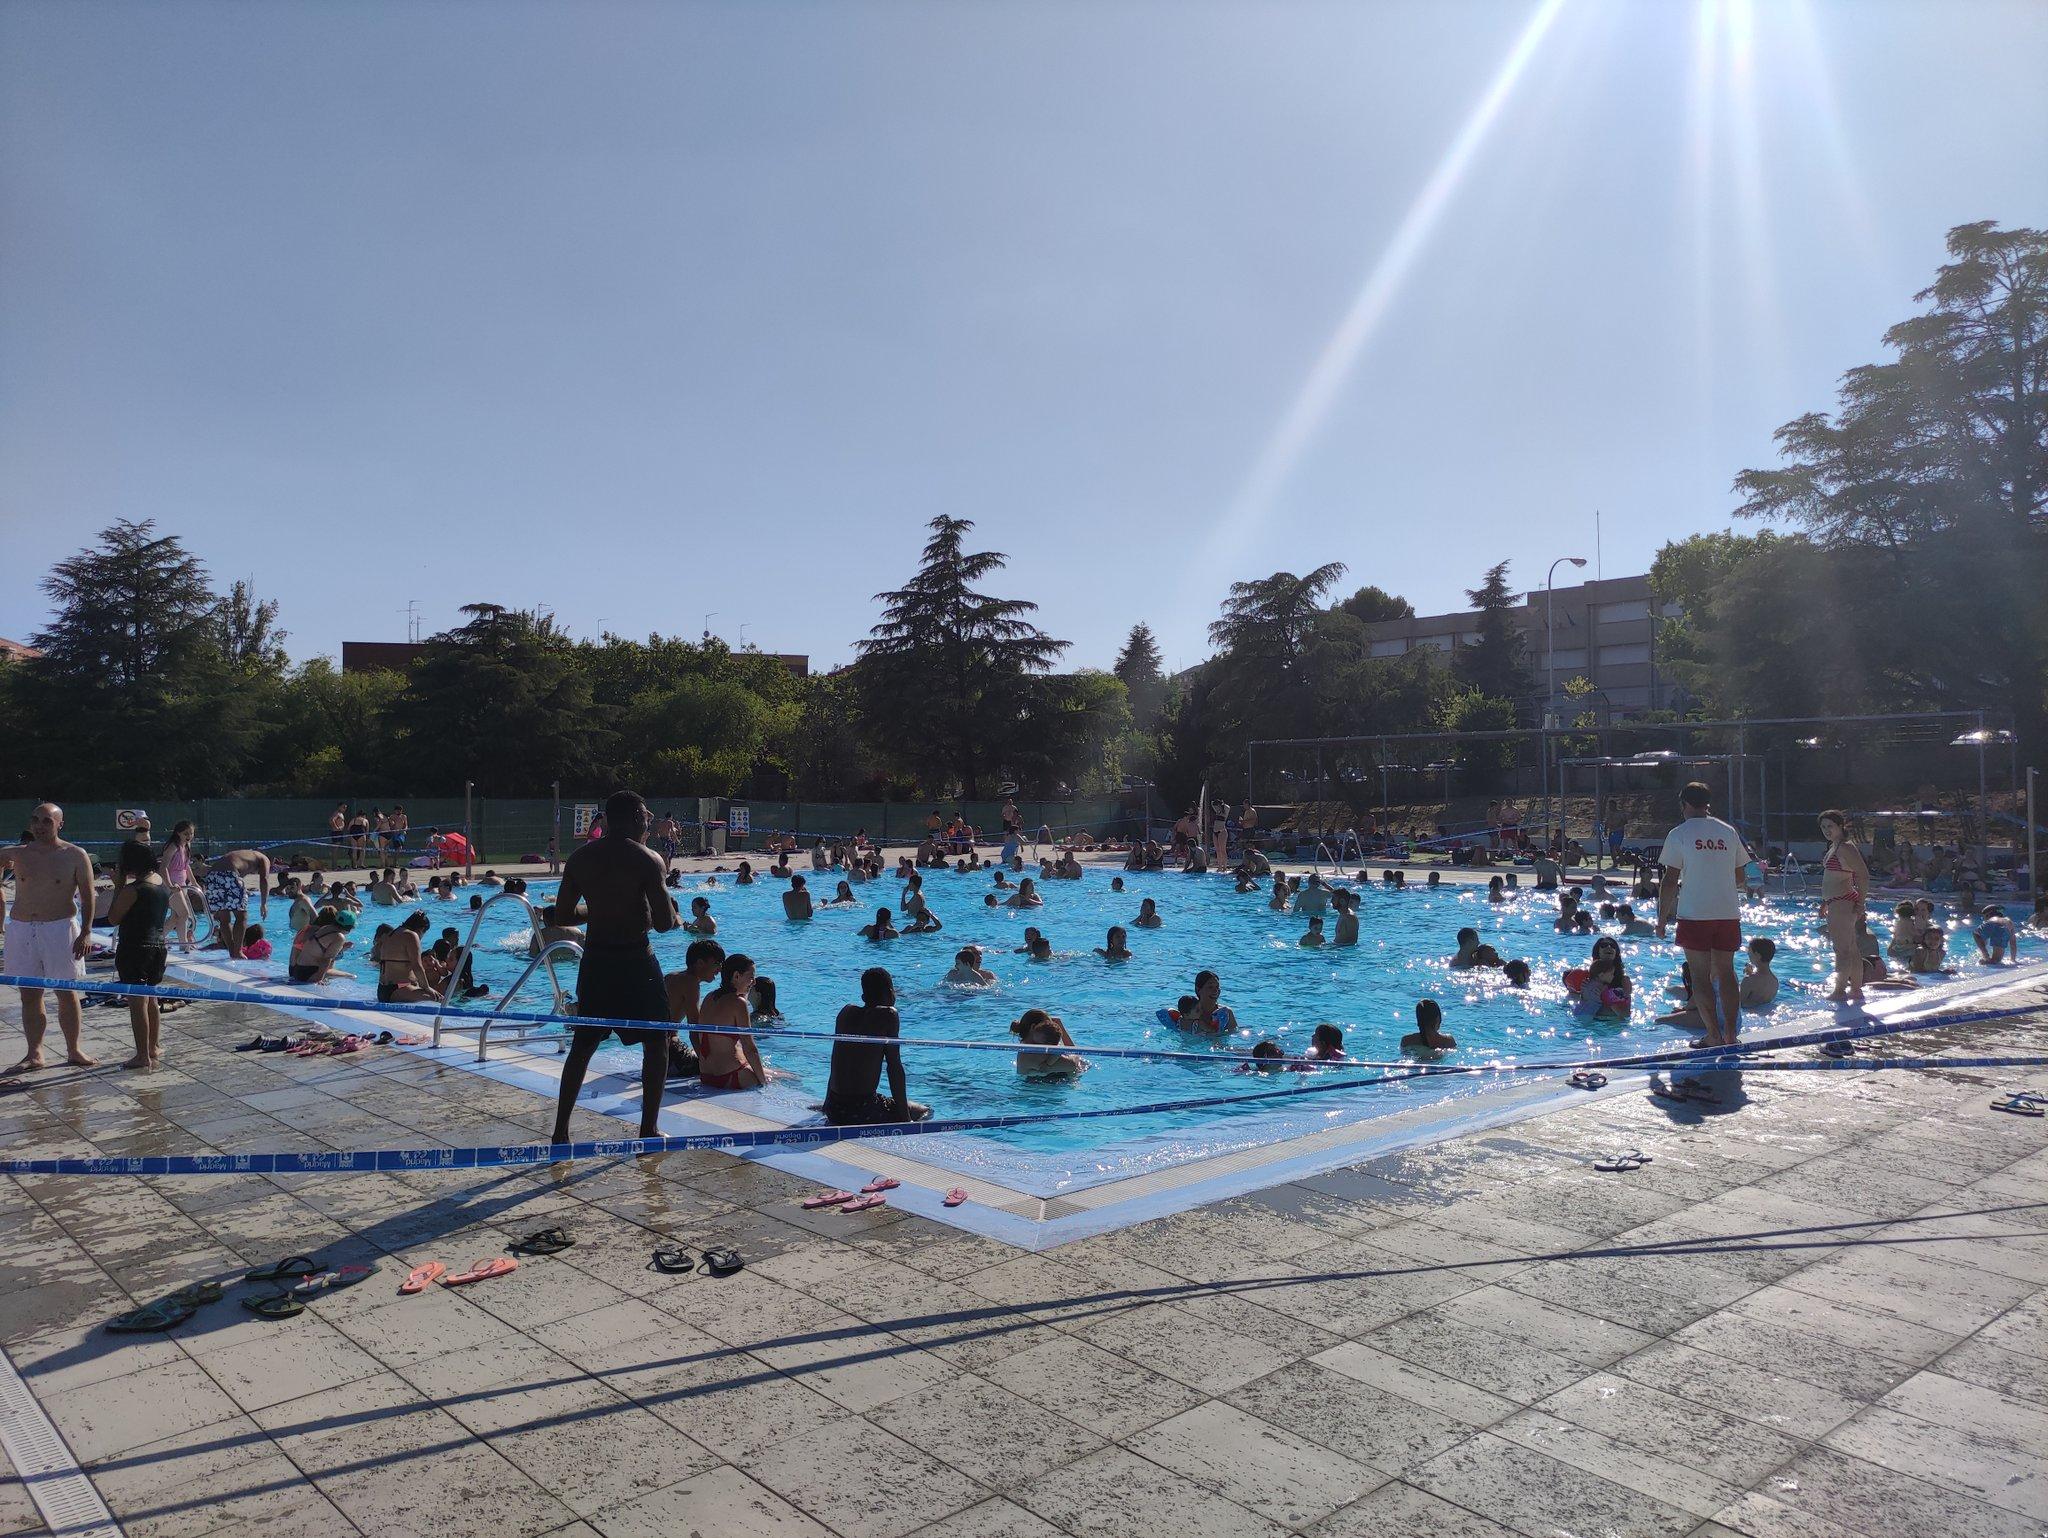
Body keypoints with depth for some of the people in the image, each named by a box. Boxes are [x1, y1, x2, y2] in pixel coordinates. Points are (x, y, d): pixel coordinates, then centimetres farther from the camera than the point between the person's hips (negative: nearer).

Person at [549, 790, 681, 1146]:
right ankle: (649, 1129, 11)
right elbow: (662, 923, -15)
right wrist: (674, 916, 6)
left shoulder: (580, 857, 3)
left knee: (583, 1044, 17)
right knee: (657, 1042, 11)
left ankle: (560, 1131, 18)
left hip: (594, 960, 5)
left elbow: (564, 913, 9)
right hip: (634, 960, -5)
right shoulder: (647, 859, -12)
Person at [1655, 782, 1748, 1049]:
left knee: (1700, 974, 1)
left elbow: (1670, 881, -6)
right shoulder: (1728, 832, 9)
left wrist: (1662, 918, 0)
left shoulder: (1680, 834, -4)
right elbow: (1739, 877, 14)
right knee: (1725, 972, 10)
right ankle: (1731, 1035, 8)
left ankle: (1714, 1036, -4)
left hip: (1695, 915, -4)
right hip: (1729, 914, 4)